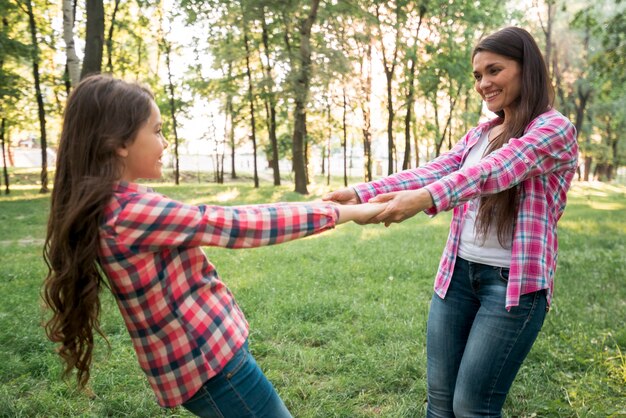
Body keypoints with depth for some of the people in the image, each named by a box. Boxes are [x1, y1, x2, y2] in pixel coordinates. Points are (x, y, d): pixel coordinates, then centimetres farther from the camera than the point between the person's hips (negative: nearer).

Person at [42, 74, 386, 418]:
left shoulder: (114, 206, 5)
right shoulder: (132, 212, -24)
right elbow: (239, 224, -22)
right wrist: (342, 212, -14)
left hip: (200, 355, 9)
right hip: (207, 363, -9)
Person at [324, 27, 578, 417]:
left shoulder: (555, 129, -7)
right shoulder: (480, 134, 14)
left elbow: (494, 172, -26)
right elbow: (431, 172, -1)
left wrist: (427, 198, -43)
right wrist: (361, 194, -15)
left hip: (515, 281, -6)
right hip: (457, 273, 6)